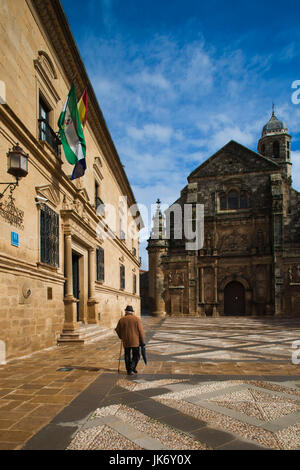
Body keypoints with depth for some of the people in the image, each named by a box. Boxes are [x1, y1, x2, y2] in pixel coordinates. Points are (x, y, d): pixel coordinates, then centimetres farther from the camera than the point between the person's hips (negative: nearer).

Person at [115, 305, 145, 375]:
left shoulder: (121, 320, -1)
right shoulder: (136, 319, -6)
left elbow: (117, 330, 8)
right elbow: (141, 331, -7)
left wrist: (121, 337, 26)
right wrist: (142, 341, 1)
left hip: (125, 341, 2)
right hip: (135, 341, -2)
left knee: (127, 356, 15)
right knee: (136, 356, 9)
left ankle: (128, 370, 18)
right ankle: (132, 368, -5)